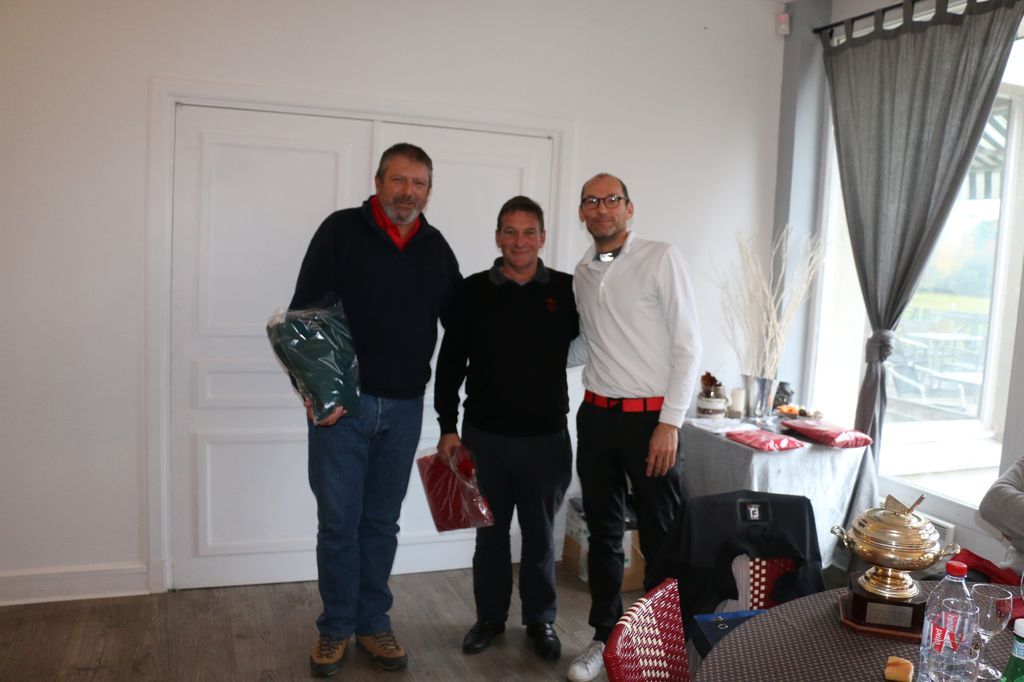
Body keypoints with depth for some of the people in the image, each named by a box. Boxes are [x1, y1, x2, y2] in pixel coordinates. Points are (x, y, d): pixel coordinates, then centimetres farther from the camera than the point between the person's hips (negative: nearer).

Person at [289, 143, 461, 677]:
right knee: (338, 521, 5)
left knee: (381, 521, 13)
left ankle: (373, 624, 27)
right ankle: (336, 628, 23)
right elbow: (304, 312, -7)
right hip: (341, 403, -3)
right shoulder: (342, 230, -4)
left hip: (404, 408, 3)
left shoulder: (436, 248, 7)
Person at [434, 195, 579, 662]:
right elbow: (450, 362, 2)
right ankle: (490, 617, 31)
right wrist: (448, 426, 0)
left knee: (540, 535, 12)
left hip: (546, 437, 0)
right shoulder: (474, 291, -1)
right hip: (485, 436, 0)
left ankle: (541, 620, 30)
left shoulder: (566, 290, -2)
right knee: (490, 532, 13)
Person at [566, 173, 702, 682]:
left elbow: (688, 346, -10)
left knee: (660, 538, 4)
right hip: (595, 415, 5)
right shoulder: (583, 272, 9)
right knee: (603, 532, 14)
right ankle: (605, 635, 29)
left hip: (650, 416, -5)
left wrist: (669, 423, -15)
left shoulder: (660, 259, -7)